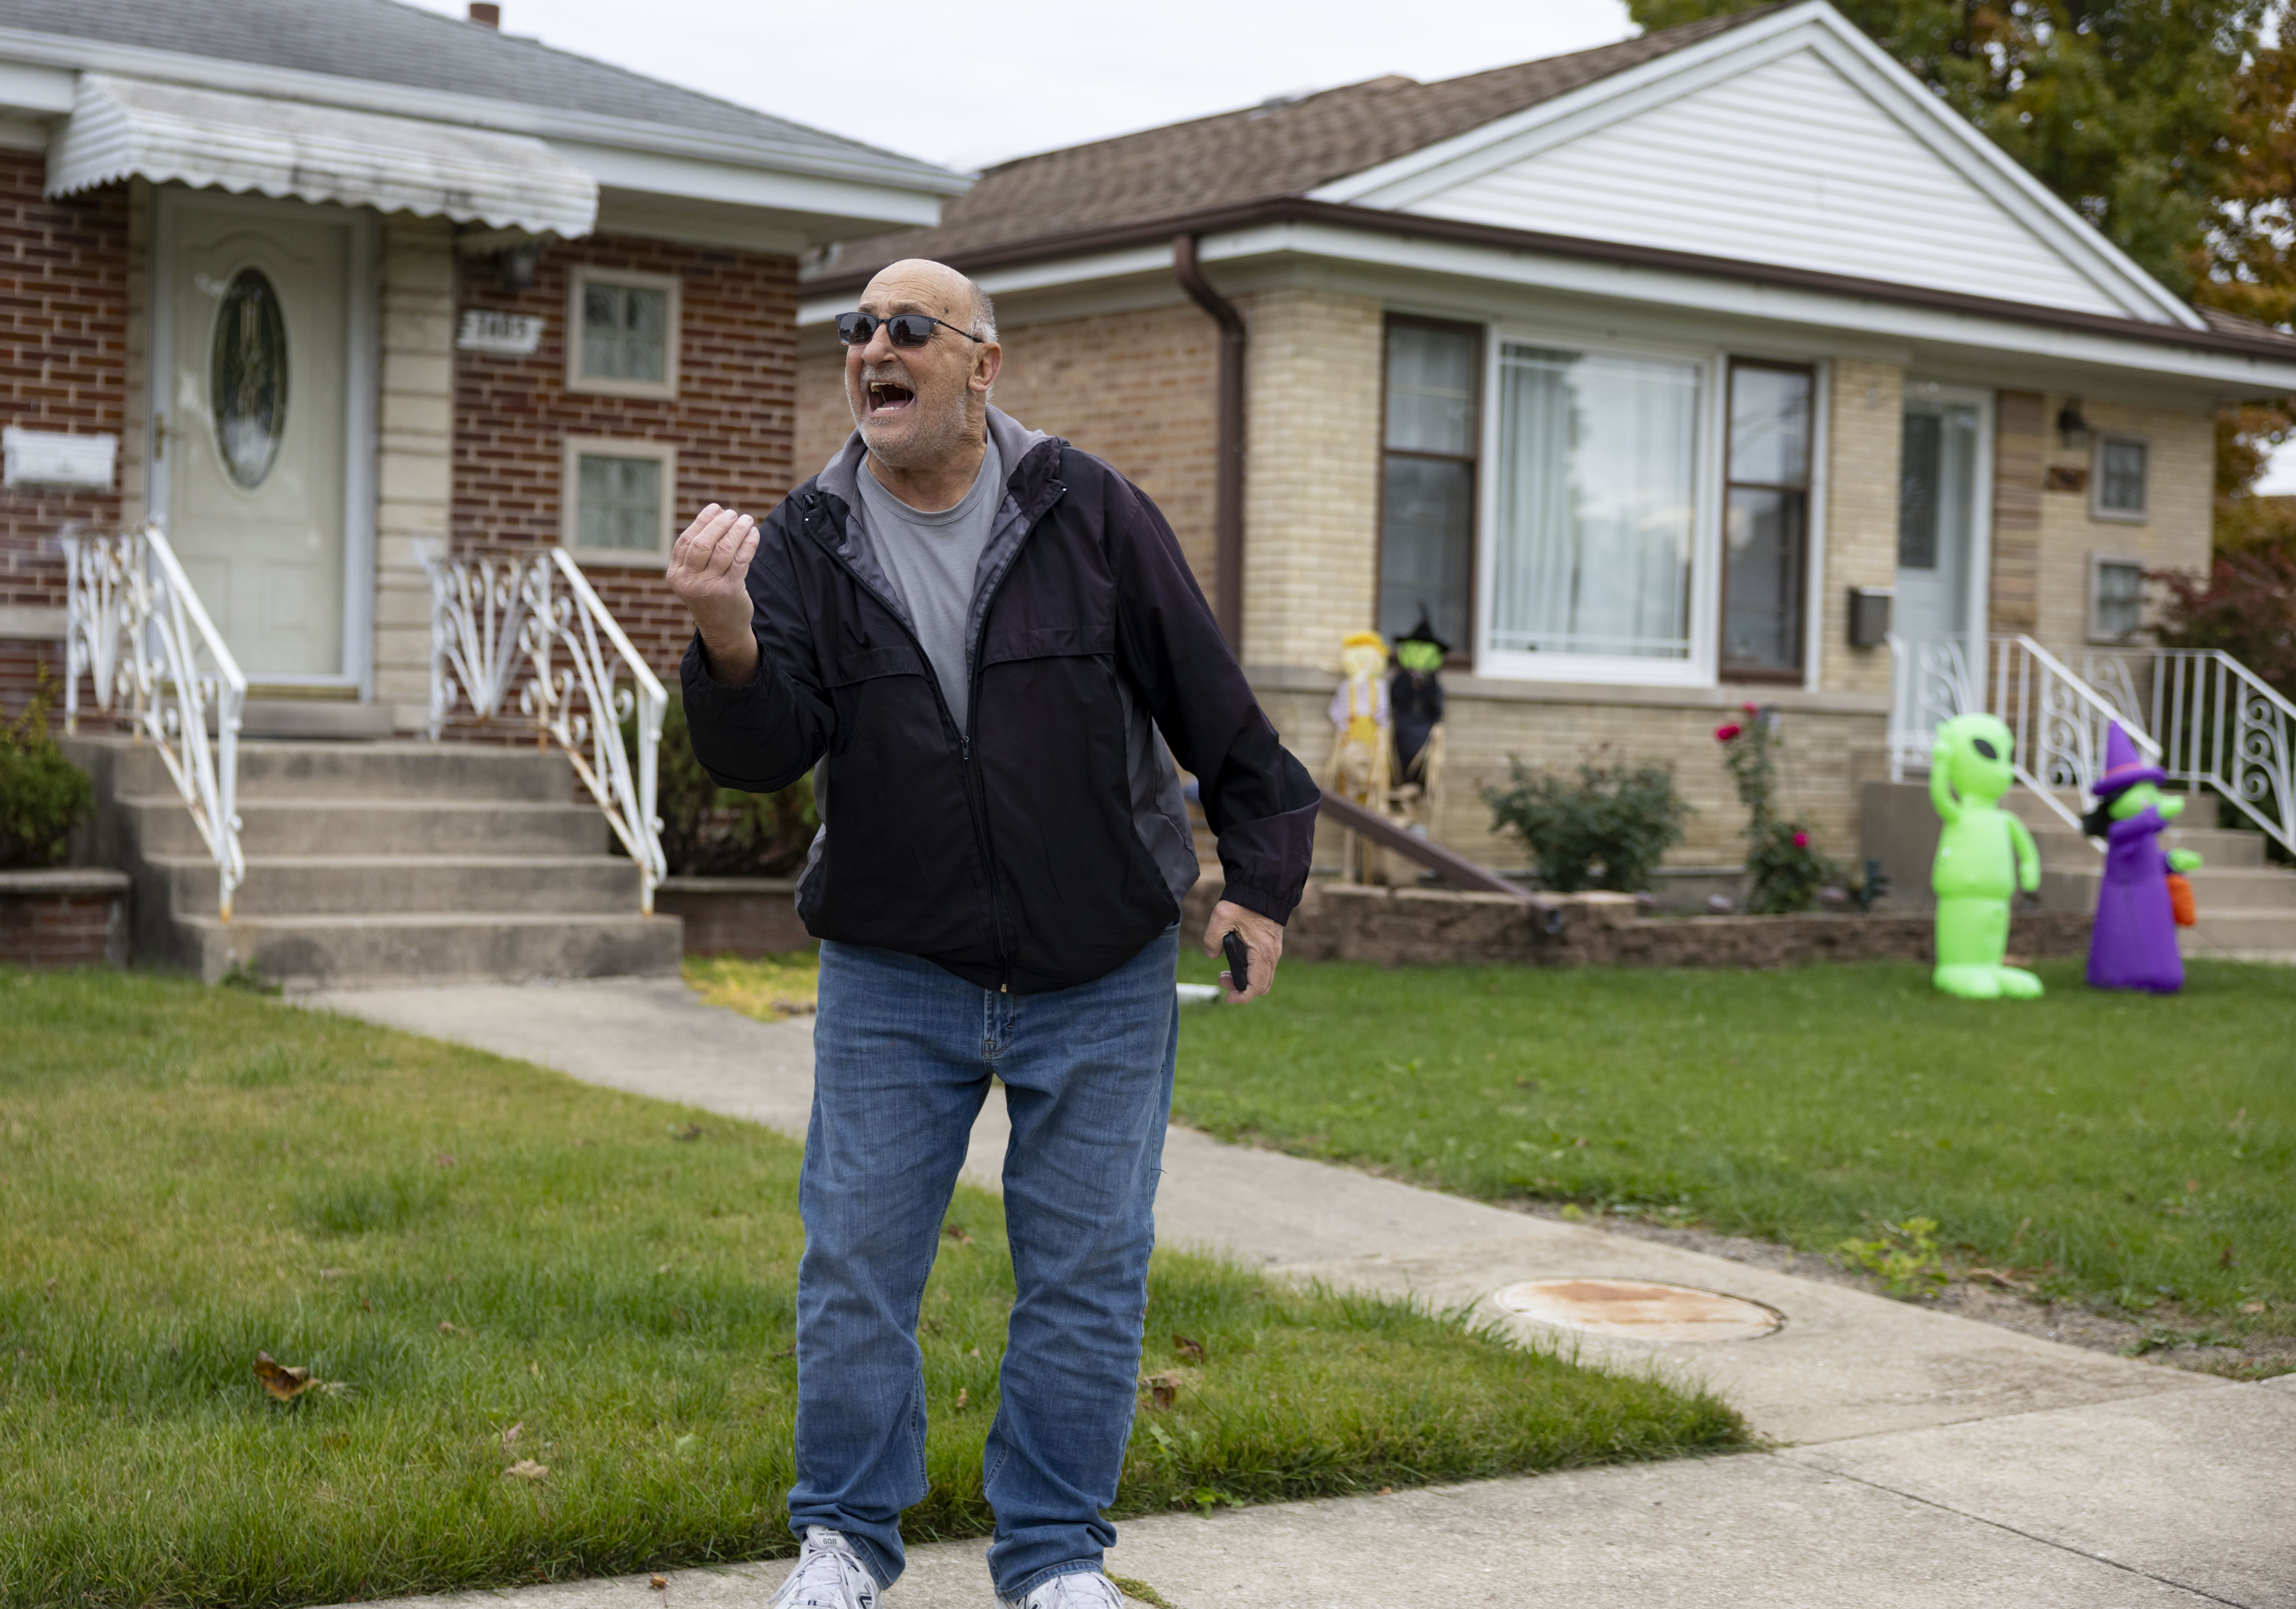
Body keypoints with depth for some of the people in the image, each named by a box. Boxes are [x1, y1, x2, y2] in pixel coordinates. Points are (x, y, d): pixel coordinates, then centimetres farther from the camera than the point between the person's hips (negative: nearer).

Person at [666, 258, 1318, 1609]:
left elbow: (1212, 705, 0)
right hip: (893, 978, 1)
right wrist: (729, 642, -34)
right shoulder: (810, 540, -3)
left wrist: (1263, 876, 0)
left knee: (1087, 1271, 6)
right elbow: (763, 753, -14)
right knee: (856, 1262, 4)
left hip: (1101, 982, -1)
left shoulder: (1087, 513, -6)